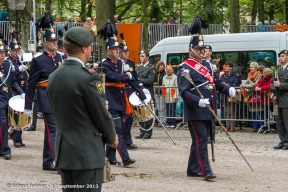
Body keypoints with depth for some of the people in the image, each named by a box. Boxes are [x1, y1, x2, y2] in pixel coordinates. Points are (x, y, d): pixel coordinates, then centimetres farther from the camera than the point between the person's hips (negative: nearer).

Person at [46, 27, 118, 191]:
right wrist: (112, 138, 7)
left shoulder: (54, 77, 6)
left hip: (63, 150, 8)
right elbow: (102, 116, -12)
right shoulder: (88, 78, -17)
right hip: (87, 153, -8)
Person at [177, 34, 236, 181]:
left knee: (199, 140, 13)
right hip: (195, 112, -8)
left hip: (208, 111, 8)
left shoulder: (206, 65, 17)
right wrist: (198, 101, -31)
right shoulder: (185, 68, -9)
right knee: (201, 140, -11)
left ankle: (193, 169, 22)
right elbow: (183, 91, -16)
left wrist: (228, 89, 3)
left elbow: (215, 82, 23)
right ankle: (205, 171, -13)